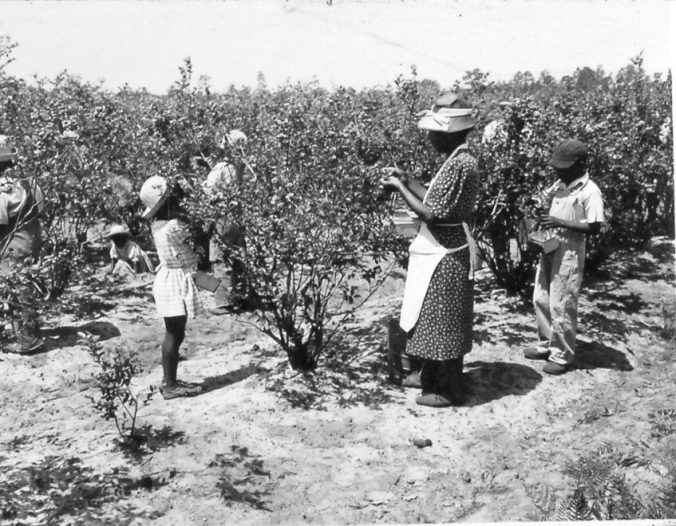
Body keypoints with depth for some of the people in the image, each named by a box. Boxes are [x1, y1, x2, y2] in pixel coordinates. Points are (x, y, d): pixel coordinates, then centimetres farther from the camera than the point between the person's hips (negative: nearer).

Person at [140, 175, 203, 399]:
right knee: (175, 334, -2)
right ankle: (170, 386, 4)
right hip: (176, 282, -10)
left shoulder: (158, 223, 4)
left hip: (171, 278, 10)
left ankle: (169, 381, 25)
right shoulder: (172, 228, -23)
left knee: (173, 334, 16)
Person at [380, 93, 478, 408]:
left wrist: (399, 189, -15)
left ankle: (448, 390, 14)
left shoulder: (458, 165, -23)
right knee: (434, 319, 20)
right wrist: (407, 181, 8)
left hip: (447, 256, -10)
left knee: (443, 322, 2)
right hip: (441, 252, 10)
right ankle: (432, 375, 34)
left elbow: (432, 214, -24)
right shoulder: (457, 160, 8)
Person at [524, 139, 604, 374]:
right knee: (541, 300, 14)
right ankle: (546, 345, 28)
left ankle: (562, 355, 11)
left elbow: (594, 227, -18)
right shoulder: (560, 184, 7)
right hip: (549, 247, 8)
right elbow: (545, 202, 24)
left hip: (569, 252, -8)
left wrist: (560, 223, -22)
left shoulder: (590, 192, -15)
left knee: (560, 306, -2)